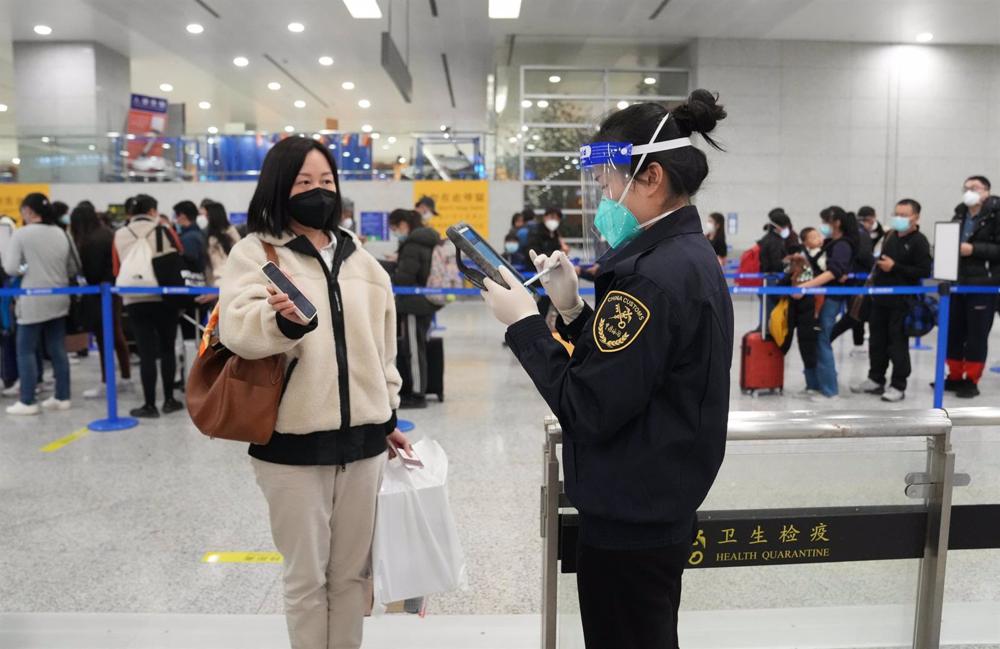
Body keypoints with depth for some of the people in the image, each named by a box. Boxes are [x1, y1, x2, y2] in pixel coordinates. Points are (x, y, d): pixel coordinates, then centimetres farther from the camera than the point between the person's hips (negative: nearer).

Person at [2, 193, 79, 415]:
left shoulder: (21, 234, -9)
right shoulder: (61, 233, 6)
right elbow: (74, 269, 10)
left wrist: (25, 271, 8)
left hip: (33, 301, -5)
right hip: (58, 299, 5)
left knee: (26, 350, 4)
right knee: (58, 349, 10)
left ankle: (27, 402, 6)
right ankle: (62, 397, 15)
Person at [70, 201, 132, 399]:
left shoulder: (91, 241, -17)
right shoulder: (107, 234, 9)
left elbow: (90, 273, -16)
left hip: (100, 295, -9)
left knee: (104, 339, -3)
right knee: (117, 336, 13)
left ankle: (106, 384, 3)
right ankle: (126, 379, 20)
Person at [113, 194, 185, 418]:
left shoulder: (120, 235, 1)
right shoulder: (165, 231, -4)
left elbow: (117, 270, 5)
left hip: (135, 301, 1)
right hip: (165, 298, -1)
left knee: (146, 352, 3)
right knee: (167, 349, 11)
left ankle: (149, 404, 4)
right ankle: (169, 400, 15)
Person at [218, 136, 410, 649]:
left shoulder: (359, 257, 12)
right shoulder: (256, 251, -3)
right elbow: (236, 326, -20)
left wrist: (389, 417, 19)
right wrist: (282, 319, -40)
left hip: (362, 439, 4)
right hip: (293, 444, -4)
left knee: (351, 572, 16)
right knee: (307, 577, 10)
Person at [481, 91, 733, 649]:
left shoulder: (653, 275, -24)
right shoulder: (693, 257, 7)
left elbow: (590, 410, -24)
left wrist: (525, 323, -15)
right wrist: (573, 310, -1)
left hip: (629, 522, -10)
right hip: (663, 509, 10)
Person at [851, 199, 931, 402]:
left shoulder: (919, 241, -9)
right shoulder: (891, 237, 14)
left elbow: (924, 272, -17)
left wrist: (895, 267, -19)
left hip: (901, 301, -7)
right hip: (881, 298, 7)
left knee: (898, 343, -3)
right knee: (877, 340, 12)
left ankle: (898, 386, 6)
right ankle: (875, 380, 22)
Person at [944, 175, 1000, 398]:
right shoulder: (959, 215, 12)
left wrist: (974, 249, -20)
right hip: (957, 283, 6)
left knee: (977, 335, 0)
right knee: (953, 332, 9)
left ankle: (971, 381, 9)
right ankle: (955, 377, 20)